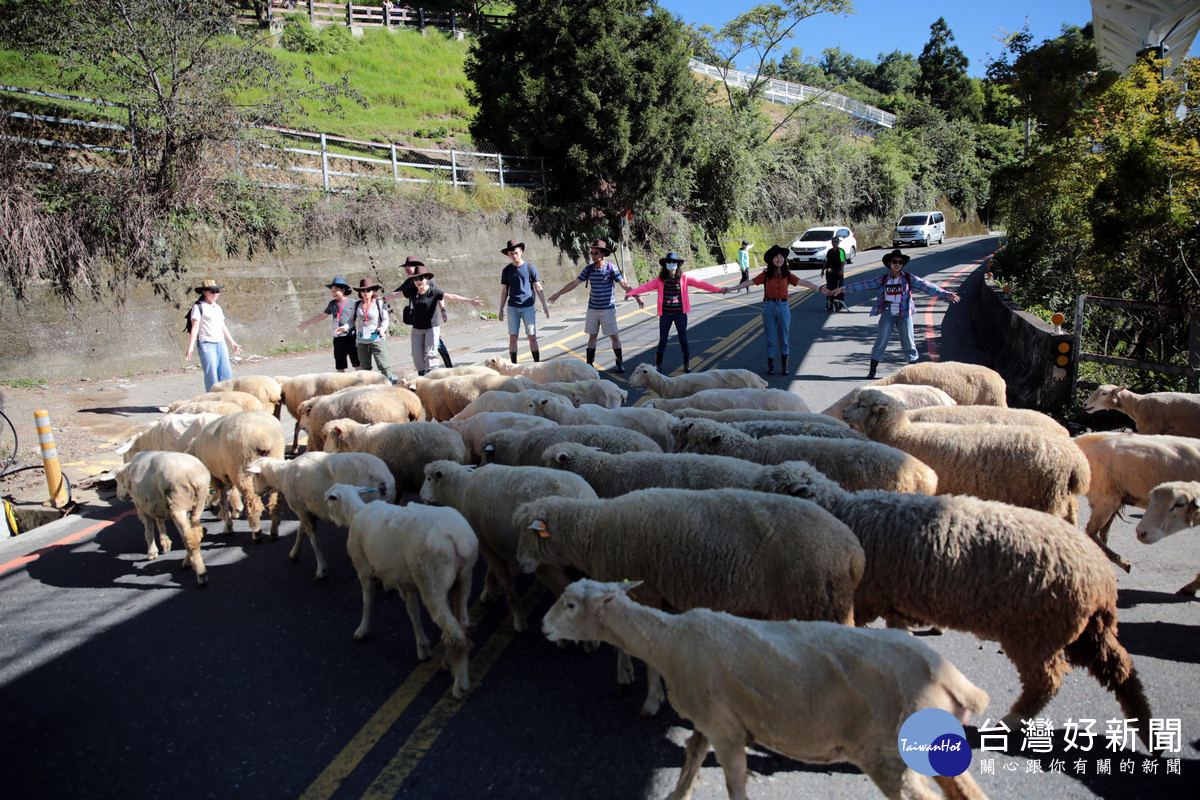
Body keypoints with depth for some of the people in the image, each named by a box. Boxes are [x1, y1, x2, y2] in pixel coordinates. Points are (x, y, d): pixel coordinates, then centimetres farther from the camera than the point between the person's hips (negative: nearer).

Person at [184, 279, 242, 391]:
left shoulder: (218, 307, 19)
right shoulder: (198, 307, -2)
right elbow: (195, 328, -8)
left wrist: (232, 343, 29)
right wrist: (190, 347, -15)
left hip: (221, 344, 7)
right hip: (206, 344, -6)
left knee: (226, 373, 1)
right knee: (211, 375, -9)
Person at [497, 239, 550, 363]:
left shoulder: (530, 268, 2)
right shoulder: (507, 270, 7)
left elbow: (538, 288, 4)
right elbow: (504, 291, 11)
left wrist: (545, 305, -2)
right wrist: (501, 310, 7)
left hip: (528, 307, -1)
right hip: (512, 308, 1)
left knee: (532, 336, -1)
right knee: (513, 337, 0)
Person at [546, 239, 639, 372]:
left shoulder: (612, 268, -7)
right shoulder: (589, 269, 3)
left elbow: (624, 284, -9)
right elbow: (574, 283, 8)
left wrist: (637, 296, -18)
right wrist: (558, 294, 9)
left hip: (608, 308, -3)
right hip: (593, 308, 3)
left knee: (614, 336, -1)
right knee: (592, 336, 6)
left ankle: (619, 365, 7)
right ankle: (589, 364, 11)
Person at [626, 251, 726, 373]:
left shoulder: (684, 278, 0)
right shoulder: (660, 280, 0)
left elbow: (700, 283, -4)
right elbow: (646, 286, -7)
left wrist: (718, 289, -9)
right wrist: (631, 293, -18)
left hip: (680, 314, 0)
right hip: (665, 314, 0)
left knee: (683, 338, 7)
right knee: (662, 339, 6)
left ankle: (687, 364, 21)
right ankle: (658, 364, 18)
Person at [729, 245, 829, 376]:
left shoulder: (787, 274, 5)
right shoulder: (766, 274, 2)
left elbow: (802, 282, 4)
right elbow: (749, 282, 0)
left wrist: (820, 288, -2)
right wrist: (730, 289, -5)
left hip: (783, 307, 1)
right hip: (769, 307, -1)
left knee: (784, 339, 6)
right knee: (770, 339, 3)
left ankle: (784, 367, 16)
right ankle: (770, 366, 13)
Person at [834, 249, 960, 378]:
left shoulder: (909, 278, 2)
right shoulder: (882, 279, 5)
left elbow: (926, 286, -1)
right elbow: (864, 285, 4)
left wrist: (946, 294, -6)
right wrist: (844, 289, -1)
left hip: (904, 314, 0)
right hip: (888, 313, 0)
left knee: (908, 342, 4)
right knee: (881, 341, -2)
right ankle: (872, 370, 6)